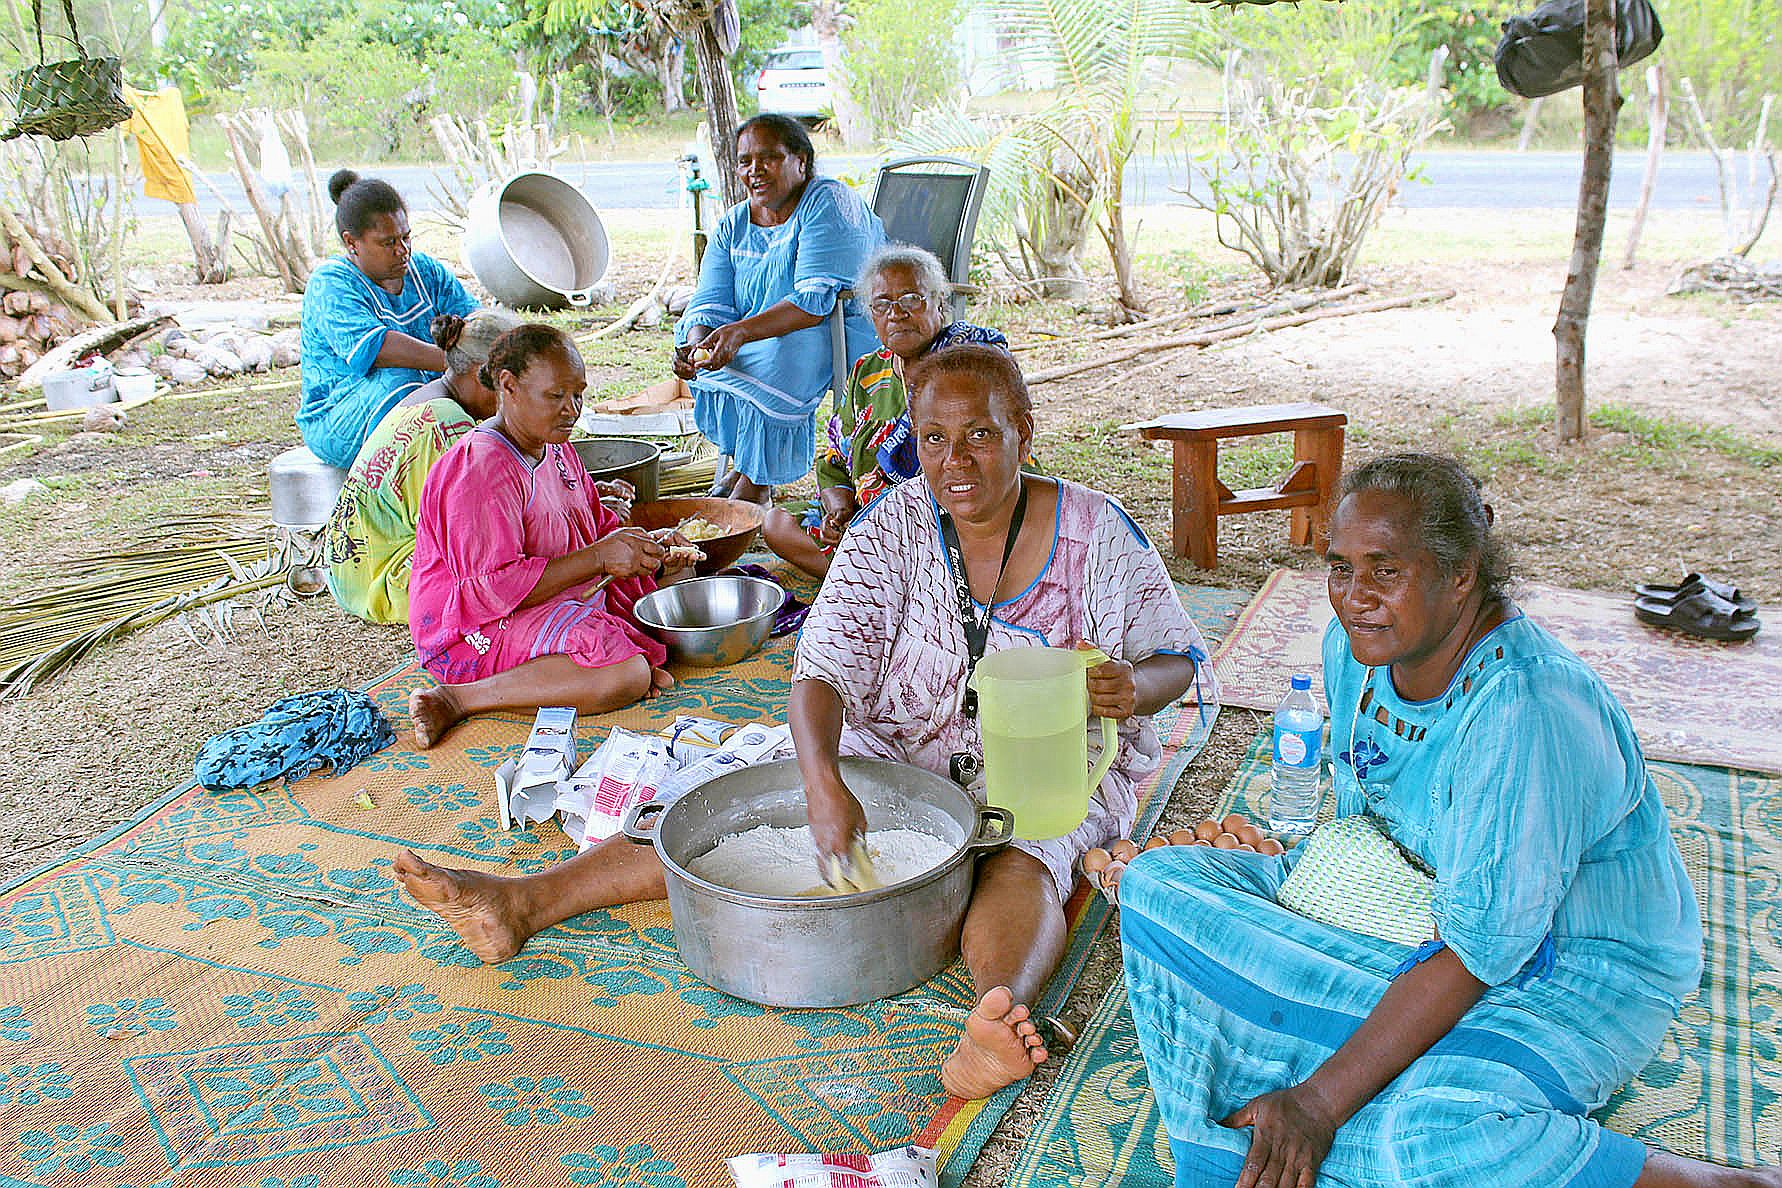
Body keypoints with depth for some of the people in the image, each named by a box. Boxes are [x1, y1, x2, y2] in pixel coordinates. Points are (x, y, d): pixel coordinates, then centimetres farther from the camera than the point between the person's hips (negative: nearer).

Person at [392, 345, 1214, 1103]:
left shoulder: (1096, 532, -9)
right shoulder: (893, 529, -6)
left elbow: (1176, 660, -2)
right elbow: (826, 664, -17)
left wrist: (1133, 687, -28)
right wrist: (825, 784, -36)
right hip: (897, 755, 3)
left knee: (1024, 863, -36)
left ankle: (996, 1021, -64)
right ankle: (522, 901, -17)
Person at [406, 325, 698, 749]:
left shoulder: (554, 448, 8)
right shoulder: (483, 470, -23)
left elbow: (598, 527, 20)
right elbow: (494, 587, -28)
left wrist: (649, 548, -2)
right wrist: (598, 557, -27)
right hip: (482, 630, -10)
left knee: (675, 578, 15)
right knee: (627, 676, -30)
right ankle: (454, 699, -23)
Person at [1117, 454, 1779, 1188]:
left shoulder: (1528, 712, -30)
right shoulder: (1355, 645, -5)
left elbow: (1477, 949, -29)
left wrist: (1319, 1101, -28)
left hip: (1568, 970, -7)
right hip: (1406, 909, 7)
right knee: (1160, 884, -8)